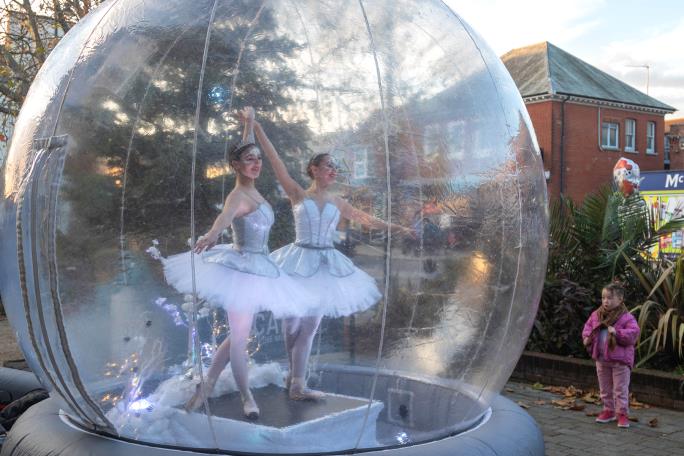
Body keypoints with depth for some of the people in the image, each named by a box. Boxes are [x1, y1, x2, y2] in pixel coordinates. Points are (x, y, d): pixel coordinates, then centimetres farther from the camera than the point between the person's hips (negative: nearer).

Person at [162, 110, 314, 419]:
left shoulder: (252, 189, 5)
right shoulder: (237, 196, -17)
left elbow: (247, 148, 21)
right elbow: (226, 215, -42)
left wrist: (249, 122, 28)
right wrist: (213, 233, -62)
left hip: (257, 269, 9)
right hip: (241, 268, -9)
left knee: (238, 335, 15)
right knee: (240, 338, 2)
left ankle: (206, 387, 24)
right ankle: (246, 396, 16)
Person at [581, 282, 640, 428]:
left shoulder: (626, 317, -12)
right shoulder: (596, 315, 4)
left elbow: (633, 333, -21)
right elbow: (588, 327, 16)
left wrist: (617, 332, -31)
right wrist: (587, 337, -3)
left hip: (620, 360, -6)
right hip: (601, 359, 6)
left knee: (620, 389, 2)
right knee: (605, 389, 16)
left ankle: (622, 413, 12)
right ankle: (608, 410, 29)